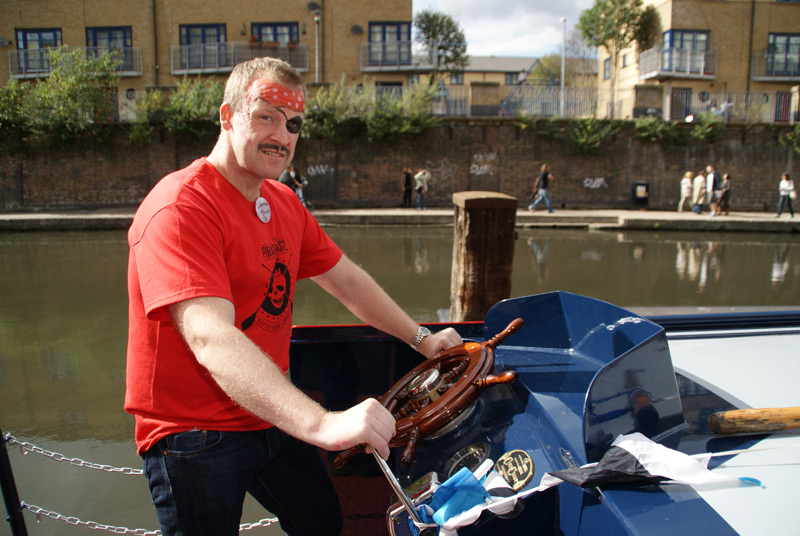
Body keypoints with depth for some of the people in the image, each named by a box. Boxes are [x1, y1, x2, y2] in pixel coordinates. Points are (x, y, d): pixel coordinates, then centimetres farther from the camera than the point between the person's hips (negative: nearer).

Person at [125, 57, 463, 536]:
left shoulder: (283, 204, 5)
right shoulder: (181, 207, -23)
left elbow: (346, 280, 13)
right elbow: (211, 338, -36)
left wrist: (421, 339, 11)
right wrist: (321, 423, -46)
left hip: (272, 420, 8)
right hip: (196, 438, -8)